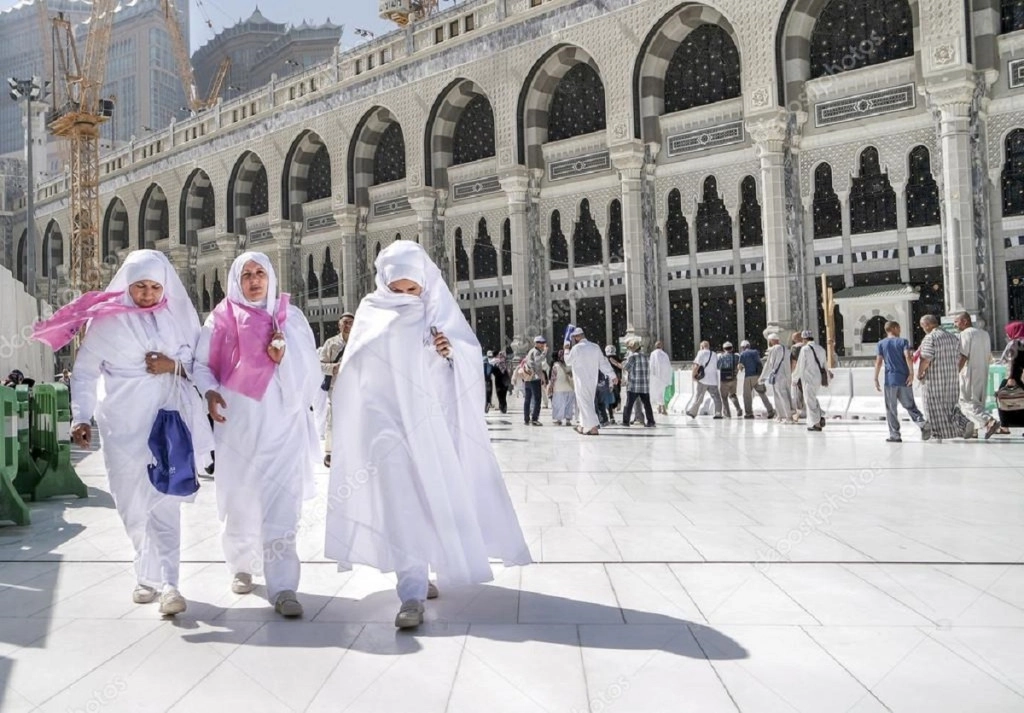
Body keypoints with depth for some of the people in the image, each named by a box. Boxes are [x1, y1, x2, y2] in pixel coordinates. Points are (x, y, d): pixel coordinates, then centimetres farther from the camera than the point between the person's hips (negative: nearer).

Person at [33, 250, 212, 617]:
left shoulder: (176, 315, 4)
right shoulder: (108, 318, -1)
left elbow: (197, 357, 11)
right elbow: (84, 371, 0)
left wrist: (174, 364, -10)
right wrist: (80, 417, -8)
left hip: (167, 418, 1)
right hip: (123, 421, 0)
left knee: (163, 500, -6)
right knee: (134, 500, 7)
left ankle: (162, 579, -5)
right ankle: (153, 574, 25)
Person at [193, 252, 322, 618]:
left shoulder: (290, 316, 10)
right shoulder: (222, 318, 7)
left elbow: (310, 366, 6)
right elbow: (201, 363, 4)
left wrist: (285, 357, -13)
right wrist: (209, 392, -14)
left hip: (282, 421, 0)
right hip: (238, 422, 1)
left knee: (281, 502, -10)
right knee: (240, 497, 9)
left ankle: (283, 587, -12)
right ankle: (242, 567, 31)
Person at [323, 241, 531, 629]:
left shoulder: (439, 308, 5)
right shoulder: (372, 310, 2)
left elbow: (472, 352, 4)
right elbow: (357, 367, 1)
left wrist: (452, 351, -19)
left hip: (431, 418, 3)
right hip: (389, 416, -2)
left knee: (432, 494, 11)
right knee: (401, 501, -12)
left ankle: (417, 576, 33)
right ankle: (412, 594, -13)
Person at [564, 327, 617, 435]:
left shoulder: (576, 348, -12)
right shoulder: (595, 347, 5)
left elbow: (568, 362, 0)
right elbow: (603, 362, 5)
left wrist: (566, 350, 14)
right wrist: (612, 375, 7)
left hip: (581, 381, -6)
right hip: (593, 381, 6)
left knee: (585, 403, -4)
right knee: (588, 402, 16)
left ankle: (593, 428, -12)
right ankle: (583, 426, 25)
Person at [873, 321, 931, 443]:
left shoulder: (881, 344, 5)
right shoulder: (903, 341, 4)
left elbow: (879, 362, -3)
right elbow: (908, 357, -11)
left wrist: (875, 379, -3)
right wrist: (911, 373, -13)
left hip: (890, 380, -1)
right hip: (904, 380, 1)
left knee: (891, 409, 5)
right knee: (910, 405, 12)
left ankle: (895, 435, 3)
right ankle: (922, 422, -11)